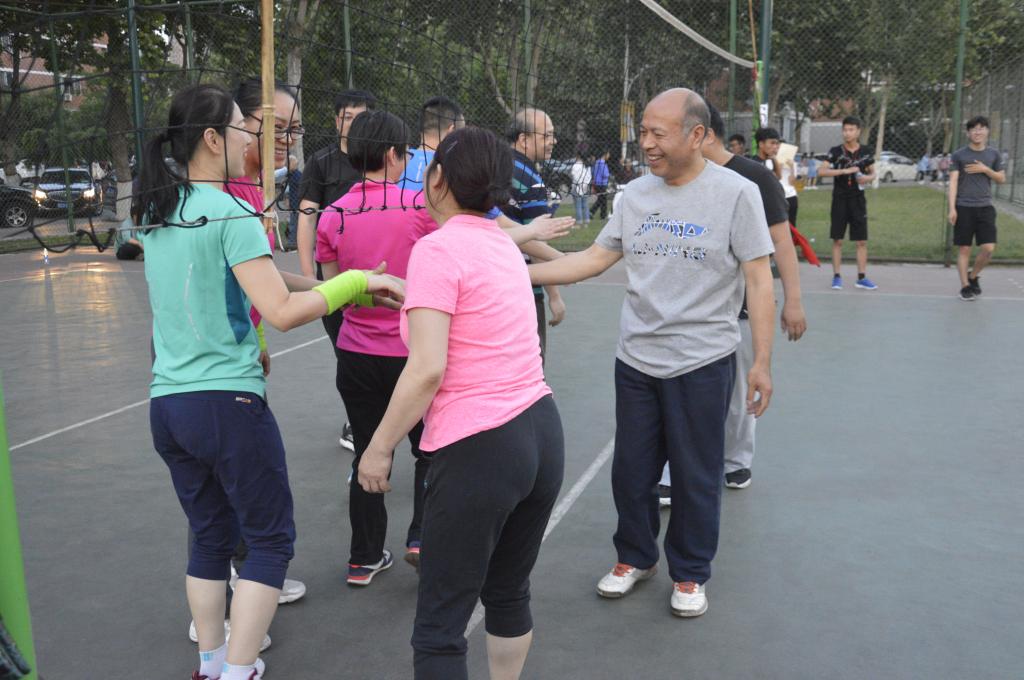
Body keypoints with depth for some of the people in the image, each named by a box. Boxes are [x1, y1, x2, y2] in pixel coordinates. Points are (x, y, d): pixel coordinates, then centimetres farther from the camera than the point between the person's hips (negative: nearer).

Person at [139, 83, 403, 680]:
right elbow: (283, 312, -21)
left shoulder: (158, 215, 11)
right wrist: (357, 282, -10)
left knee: (211, 536, 19)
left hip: (167, 402, 8)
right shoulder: (231, 213, -13)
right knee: (271, 539, 5)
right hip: (228, 401, -8)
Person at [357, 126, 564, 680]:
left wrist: (379, 446, -9)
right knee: (509, 596, 24)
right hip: (542, 432, 8)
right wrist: (410, 295, 40)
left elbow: (427, 369, -19)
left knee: (439, 628, 3)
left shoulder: (437, 249, -12)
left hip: (478, 450, -8)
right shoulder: (503, 245, 13)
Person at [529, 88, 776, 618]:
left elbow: (759, 280, -9)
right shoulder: (636, 193, 4)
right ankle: (635, 557, 36)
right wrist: (521, 273, 0)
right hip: (636, 360, 4)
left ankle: (690, 575, 29)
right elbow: (595, 258, 9)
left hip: (702, 362, -4)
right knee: (631, 470, 14)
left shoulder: (736, 193, -9)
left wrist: (762, 363, -11)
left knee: (695, 476, 8)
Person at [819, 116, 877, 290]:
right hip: (840, 199, -2)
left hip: (858, 200, 2)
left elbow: (873, 173, 14)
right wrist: (845, 171, -20)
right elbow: (822, 171, -11)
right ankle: (837, 276, 9)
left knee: (862, 241, 2)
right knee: (837, 240, 1)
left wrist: (868, 178, -10)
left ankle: (861, 277, 10)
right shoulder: (835, 151, -3)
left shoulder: (865, 152, 3)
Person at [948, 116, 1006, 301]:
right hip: (964, 207, -2)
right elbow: (953, 182, -4)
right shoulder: (958, 155, 0)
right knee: (964, 249, 0)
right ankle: (965, 286, 10)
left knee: (988, 248, -6)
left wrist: (986, 169, -7)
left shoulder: (993, 154, 9)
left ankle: (973, 276, 19)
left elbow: (1002, 179, 12)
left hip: (985, 207, 2)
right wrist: (952, 209, -13)